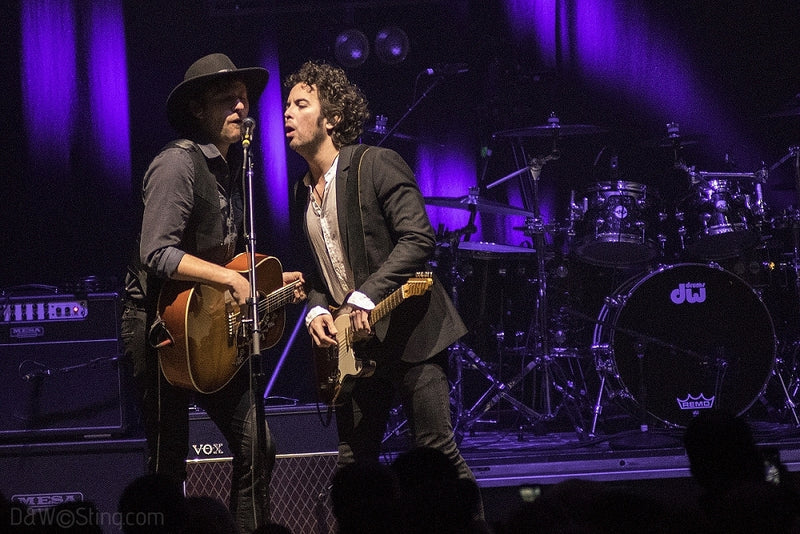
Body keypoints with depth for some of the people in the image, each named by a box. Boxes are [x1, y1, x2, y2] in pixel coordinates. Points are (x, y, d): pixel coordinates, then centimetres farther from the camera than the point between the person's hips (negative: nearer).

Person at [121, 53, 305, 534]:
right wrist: (230, 278, -26)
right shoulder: (178, 163, -15)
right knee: (169, 468, -1)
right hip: (162, 328, -8)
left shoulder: (229, 166, 14)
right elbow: (157, 255, -25)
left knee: (256, 448, 2)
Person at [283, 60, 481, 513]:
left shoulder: (376, 165, -8)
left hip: (408, 331, -7)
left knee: (436, 450, -9)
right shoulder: (304, 191, 15)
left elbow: (419, 239, -17)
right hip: (350, 342, 7)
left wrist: (366, 295, -25)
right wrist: (316, 310, 0)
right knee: (354, 460, 6)